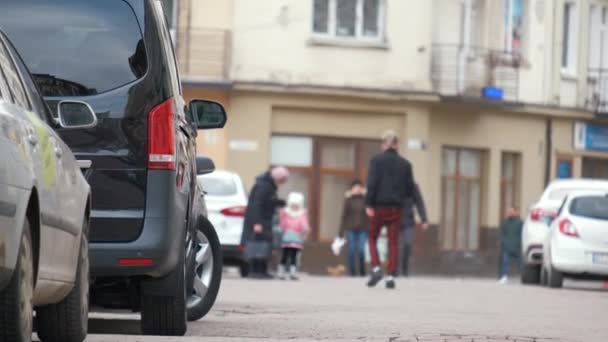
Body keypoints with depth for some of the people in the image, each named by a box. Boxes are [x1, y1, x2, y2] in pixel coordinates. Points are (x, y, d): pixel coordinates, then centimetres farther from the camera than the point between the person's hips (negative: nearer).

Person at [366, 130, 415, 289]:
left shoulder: (376, 160, -4)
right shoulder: (405, 164, 4)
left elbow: (372, 183, -12)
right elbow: (410, 189, 5)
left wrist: (369, 204, -10)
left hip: (379, 206, -2)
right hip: (396, 208, 2)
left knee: (372, 238, 12)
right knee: (393, 242, 4)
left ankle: (376, 269, -6)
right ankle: (391, 276, -1)